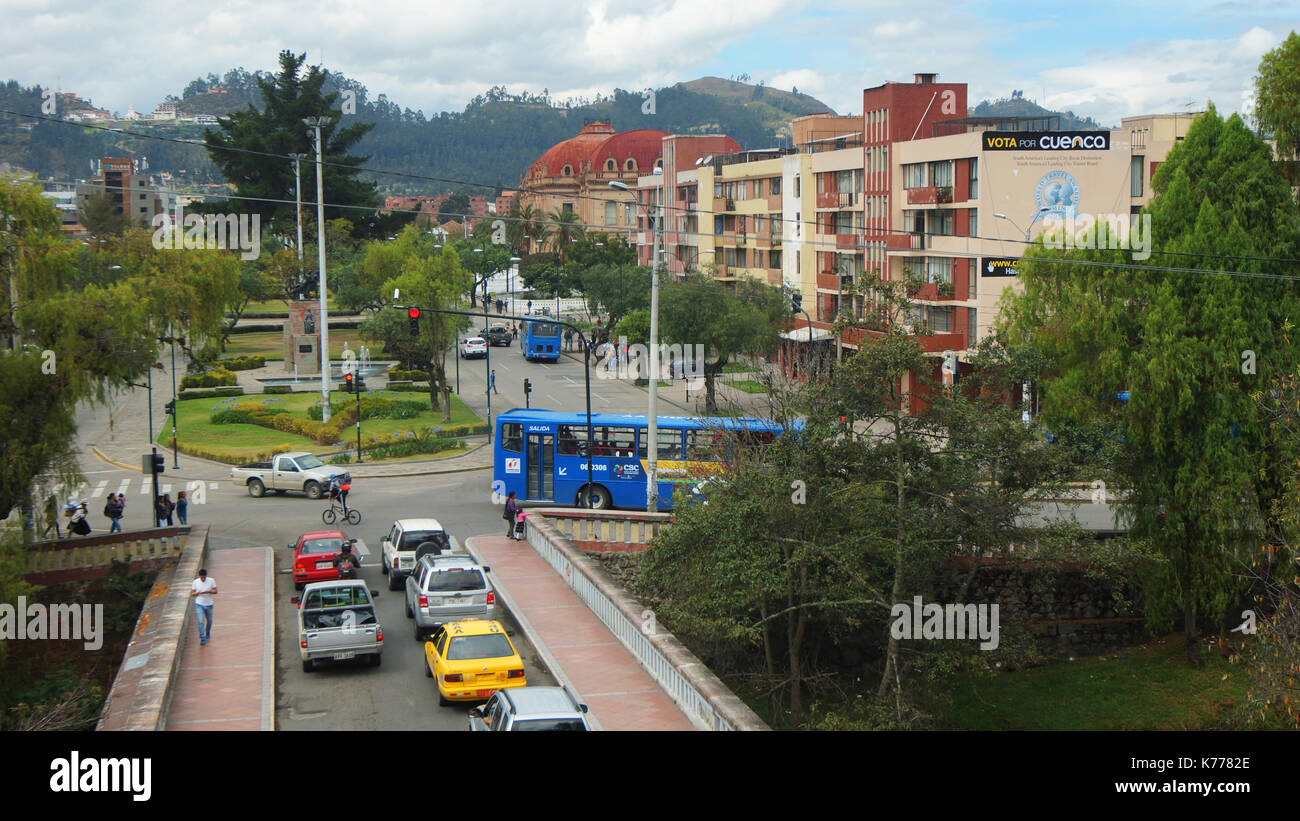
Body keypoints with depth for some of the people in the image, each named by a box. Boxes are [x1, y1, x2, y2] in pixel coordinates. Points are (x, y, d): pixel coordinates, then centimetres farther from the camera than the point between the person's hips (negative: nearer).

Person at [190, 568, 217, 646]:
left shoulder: (211, 581, -6)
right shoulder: (195, 582, -6)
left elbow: (215, 591, -6)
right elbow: (192, 594, -2)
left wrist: (208, 591, -26)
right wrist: (198, 593, -24)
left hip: (209, 605, 2)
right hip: (199, 604, -2)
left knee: (209, 621, 16)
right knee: (200, 622, -13)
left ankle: (208, 633, 43)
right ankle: (202, 638, -7)